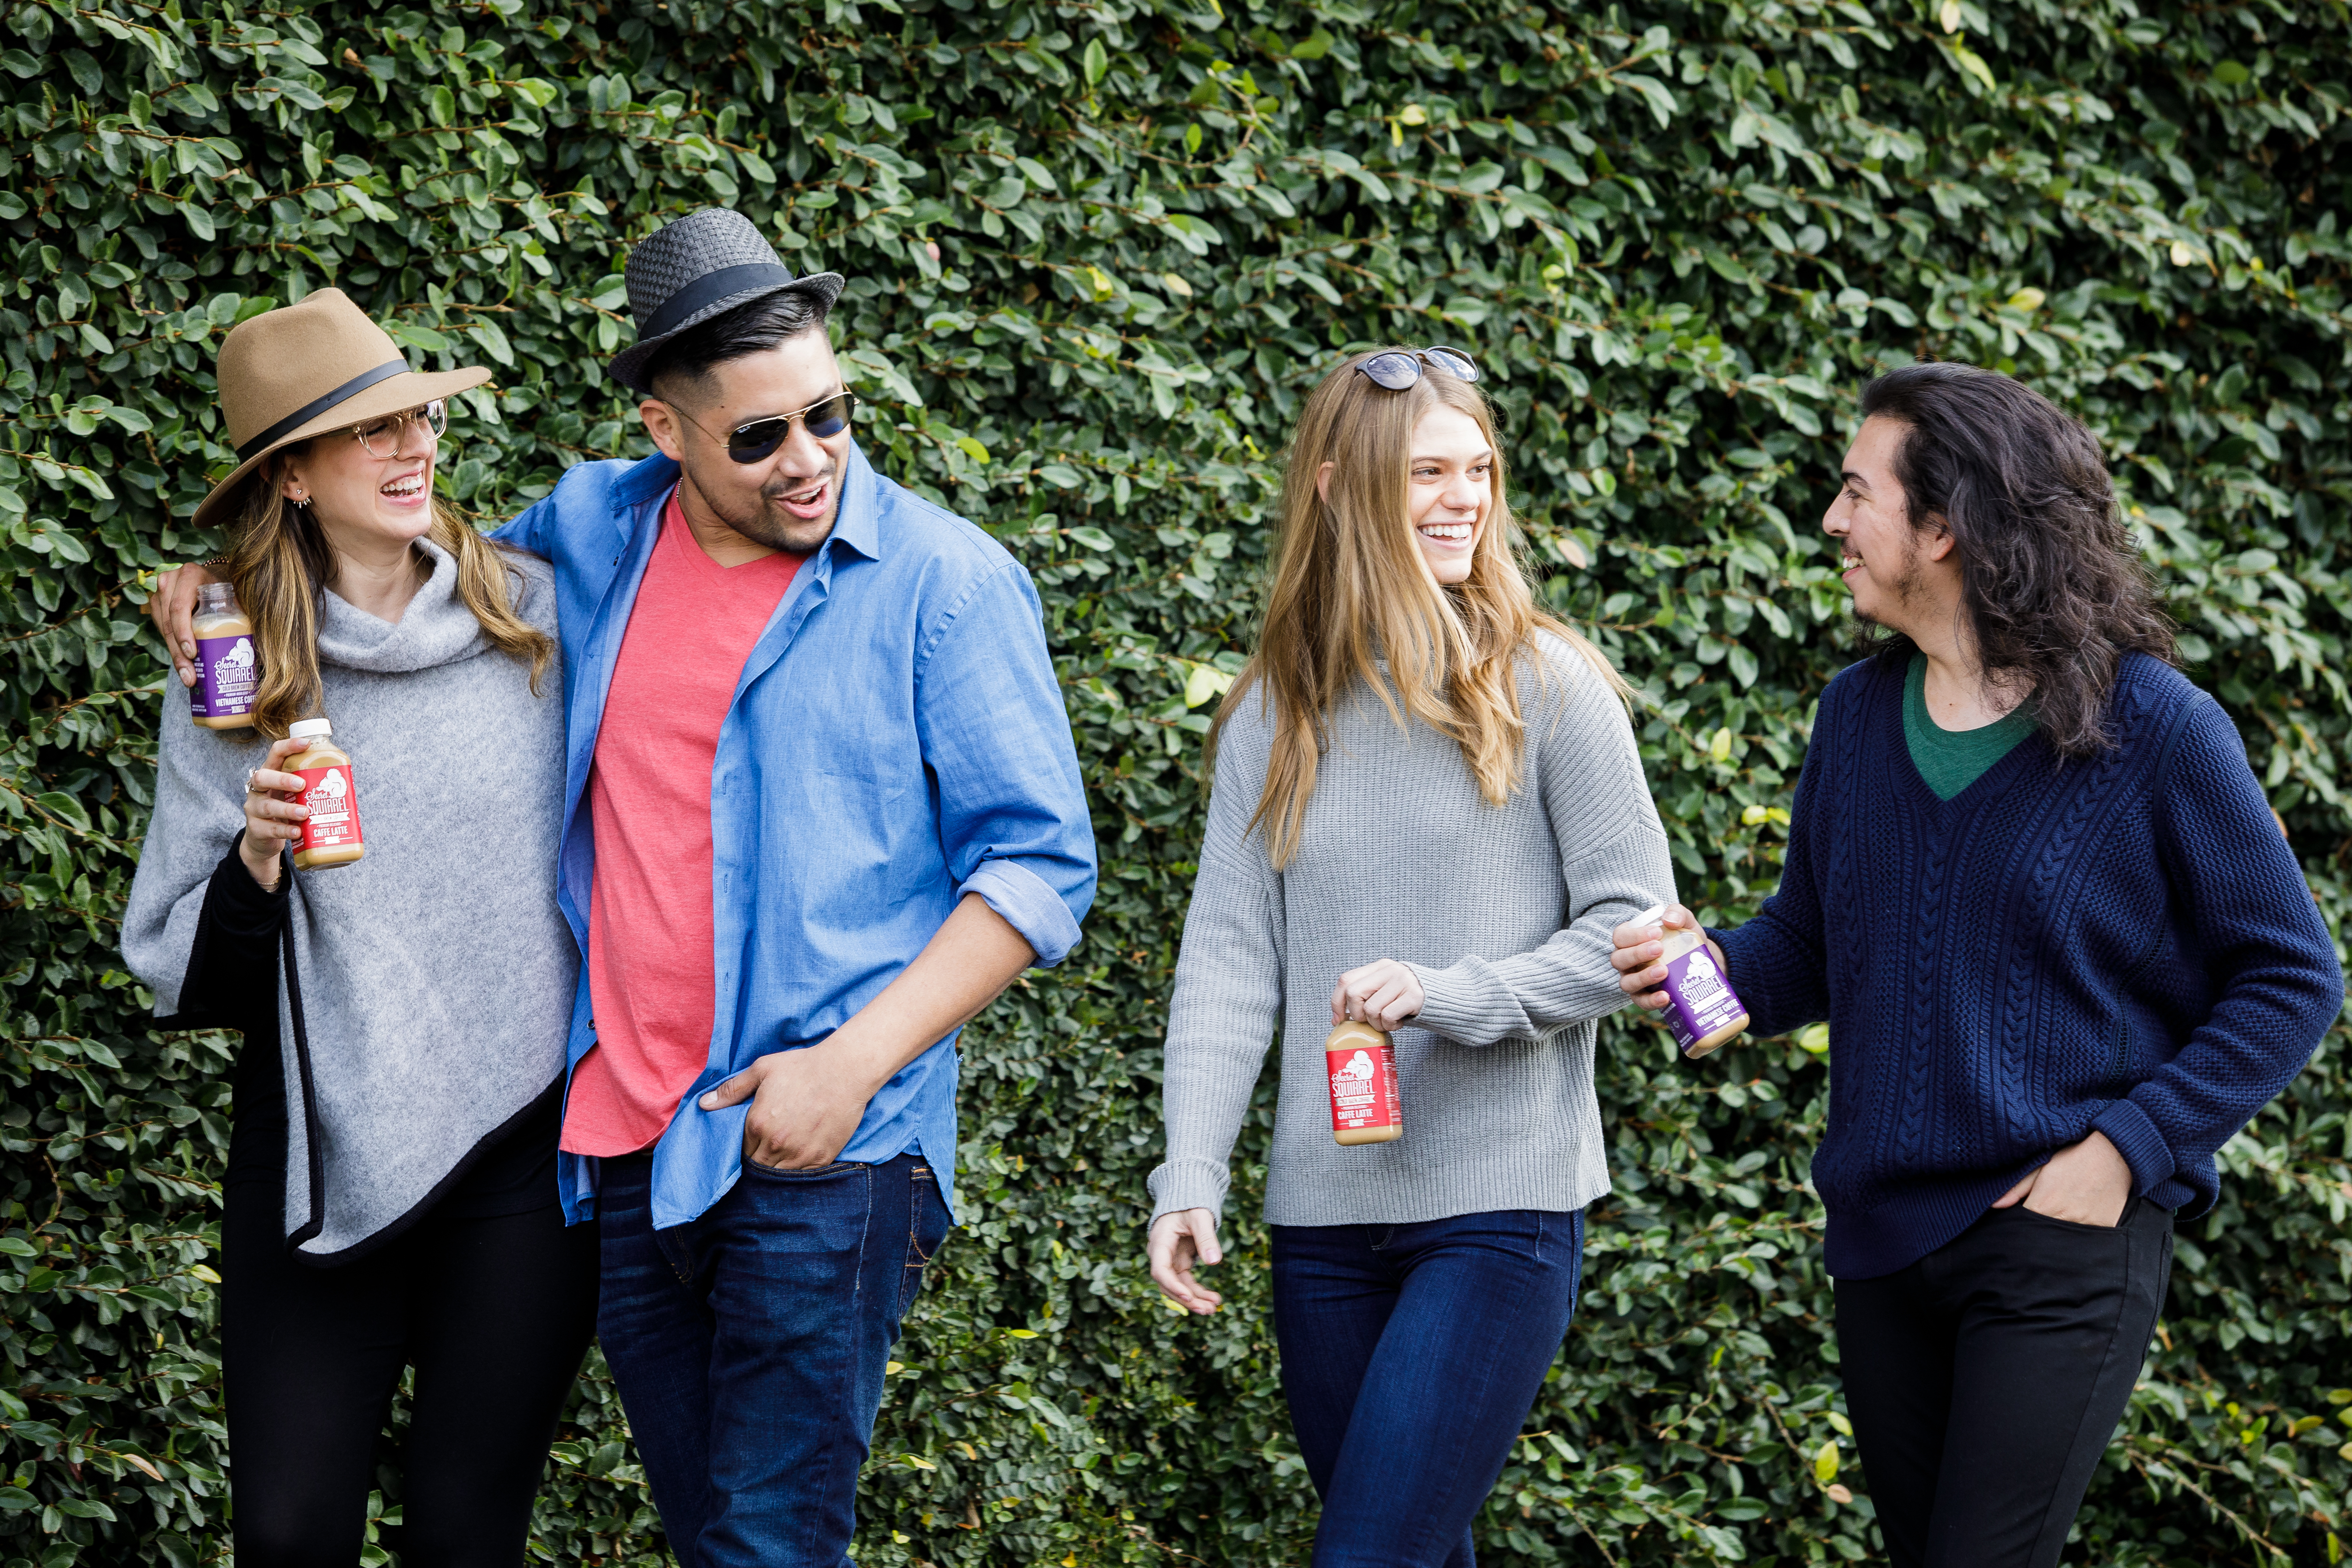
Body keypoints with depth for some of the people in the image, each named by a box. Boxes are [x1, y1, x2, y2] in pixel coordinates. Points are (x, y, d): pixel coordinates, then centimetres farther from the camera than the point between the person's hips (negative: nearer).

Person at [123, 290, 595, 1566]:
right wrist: (254, 864, -17)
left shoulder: (542, 615, 0)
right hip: (326, 1159, 0)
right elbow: (184, 977, 2)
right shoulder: (235, 683, -1)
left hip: (531, 1140, 0)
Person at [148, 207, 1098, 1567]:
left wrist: (854, 1063, -16)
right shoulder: (593, 534, 9)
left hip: (821, 1149, -5)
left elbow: (1039, 866, -7)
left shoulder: (947, 584, -5)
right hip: (622, 1147, 5)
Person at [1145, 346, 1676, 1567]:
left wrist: (1451, 996, -16)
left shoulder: (1545, 686, -1)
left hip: (1502, 1203, -4)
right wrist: (1189, 1178, -7)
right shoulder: (1273, 714, 8)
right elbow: (1229, 960, 4)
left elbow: (1634, 928, -2)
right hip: (1325, 1214, 4)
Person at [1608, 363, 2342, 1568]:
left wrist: (2125, 1148, -14)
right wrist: (1712, 964, -7)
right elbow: (1808, 942, 17)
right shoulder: (1857, 714, 6)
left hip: (2064, 1247, -6)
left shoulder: (2154, 729, -10)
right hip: (1879, 1241, 6)